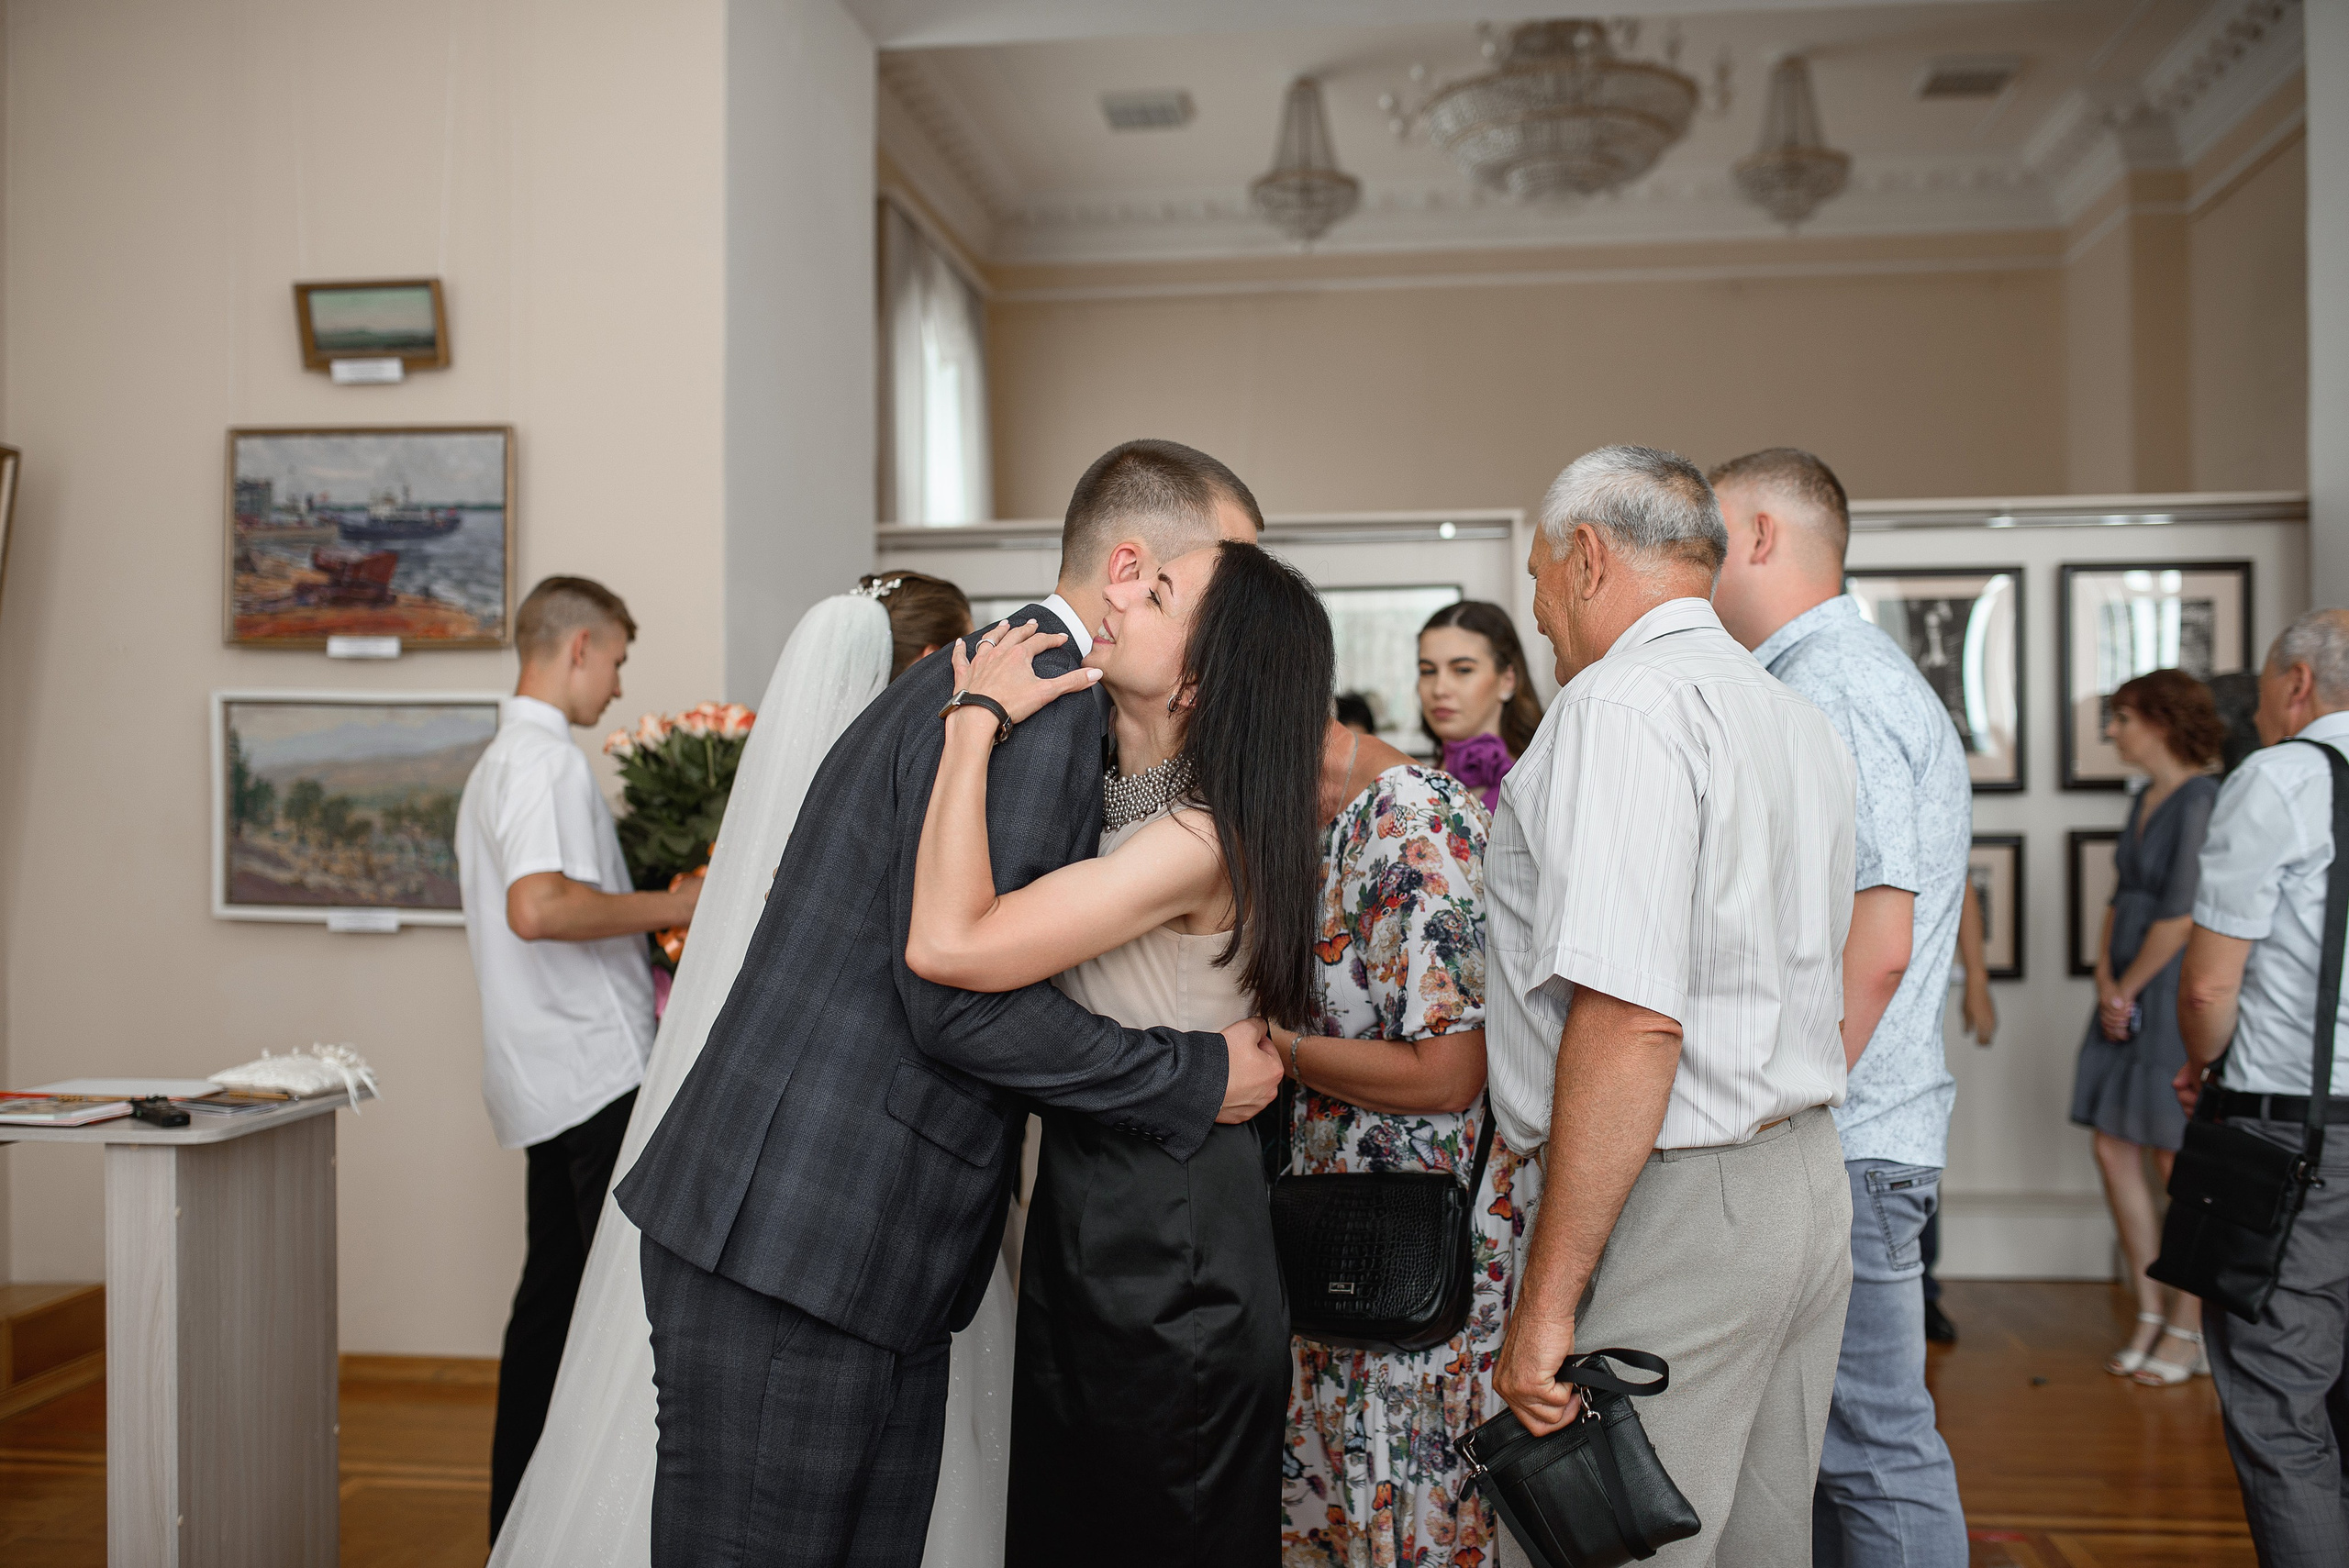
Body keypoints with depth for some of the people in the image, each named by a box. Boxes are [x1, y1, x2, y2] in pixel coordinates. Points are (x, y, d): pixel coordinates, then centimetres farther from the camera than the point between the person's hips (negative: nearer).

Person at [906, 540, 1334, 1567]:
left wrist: (977, 717, -23)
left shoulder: (1196, 839, -25)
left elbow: (947, 945, -33)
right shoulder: (1114, 806, 4)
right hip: (1087, 1239, 9)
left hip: (1163, 1272, -9)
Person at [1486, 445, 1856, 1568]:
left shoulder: (1620, 703, -15)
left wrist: (1548, 1299, -21)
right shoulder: (1799, 719, 16)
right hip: (1810, 1180, 9)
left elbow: (1631, 1019, -24)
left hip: (1674, 1210, -9)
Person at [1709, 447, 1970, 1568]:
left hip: (1835, 1152, -10)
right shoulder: (1860, 674, 18)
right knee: (1839, 1439, 16)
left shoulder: (1827, 690, -14)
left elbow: (1873, 945, -22)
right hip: (1837, 1136, 10)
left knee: (1873, 1447, 1)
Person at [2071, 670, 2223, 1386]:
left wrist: (2129, 988, -8)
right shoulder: (2144, 800, 13)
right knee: (2113, 1151, 8)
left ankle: (2188, 1331, 14)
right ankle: (2150, 1315, 20)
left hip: (2178, 997, -8)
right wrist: (2105, 984, 1)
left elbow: (2182, 915, -18)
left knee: (2179, 1161, 0)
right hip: (2127, 998, 9)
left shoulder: (2203, 800, -15)